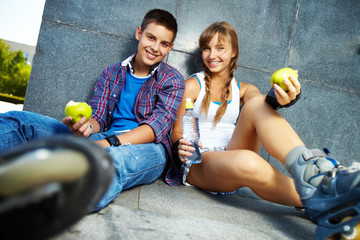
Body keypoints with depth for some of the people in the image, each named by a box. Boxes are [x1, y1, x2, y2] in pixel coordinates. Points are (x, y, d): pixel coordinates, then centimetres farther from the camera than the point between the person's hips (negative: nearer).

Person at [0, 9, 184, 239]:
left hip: (147, 149, -4)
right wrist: (86, 127, -17)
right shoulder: (112, 73, 19)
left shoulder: (173, 80, 7)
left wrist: (110, 142, -24)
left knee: (114, 159, -43)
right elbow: (98, 118, 10)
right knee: (19, 121, -14)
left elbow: (156, 127, -8)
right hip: (105, 141, 4)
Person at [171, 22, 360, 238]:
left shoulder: (244, 90, 14)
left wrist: (282, 98, -34)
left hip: (232, 158, 3)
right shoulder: (192, 85, 6)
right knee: (246, 161, -40)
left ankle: (314, 170, -43)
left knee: (257, 104, -25)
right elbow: (176, 133, 2)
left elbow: (258, 101, -10)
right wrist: (180, 147, -23)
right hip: (197, 164, -3)